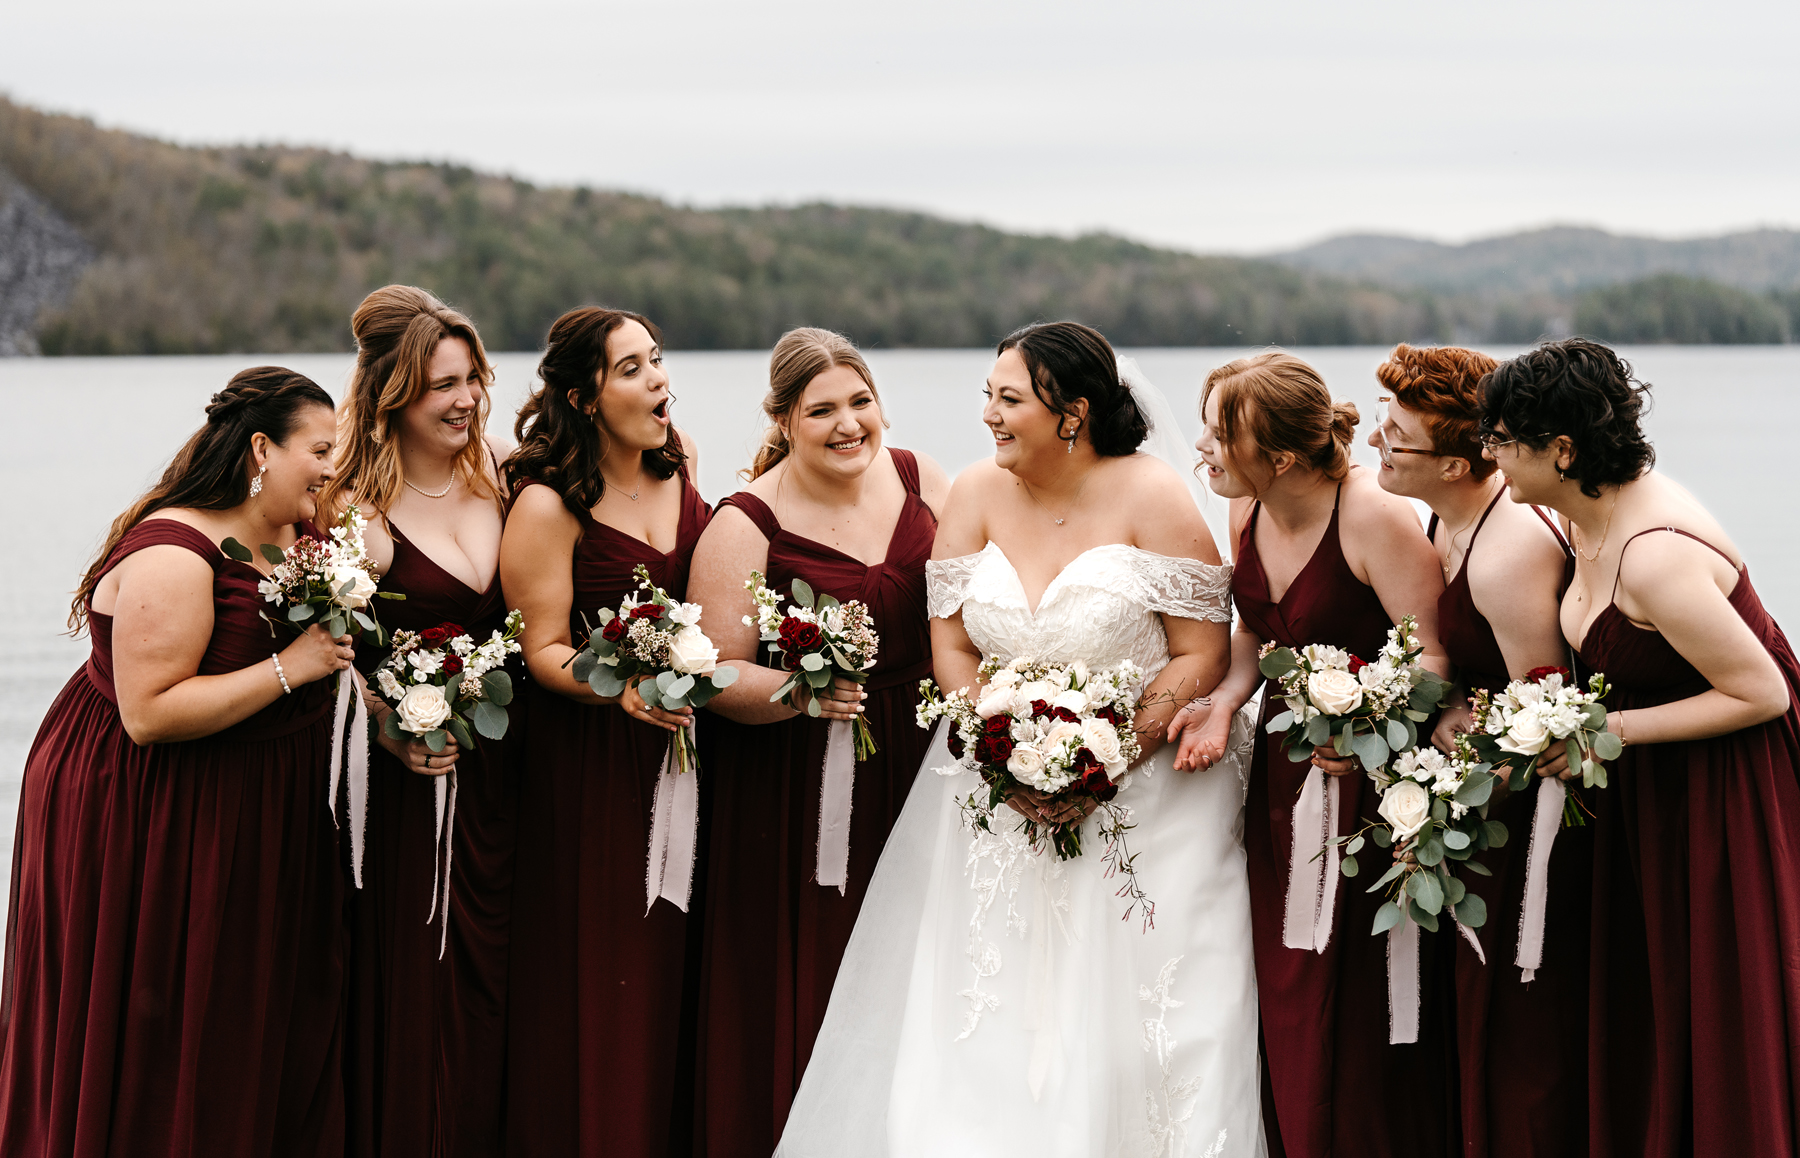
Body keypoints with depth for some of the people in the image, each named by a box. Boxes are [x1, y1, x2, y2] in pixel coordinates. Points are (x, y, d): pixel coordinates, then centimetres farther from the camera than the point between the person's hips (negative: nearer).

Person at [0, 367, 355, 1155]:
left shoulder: (293, 533, 3)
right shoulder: (174, 558, -24)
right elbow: (148, 712, -29)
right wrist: (287, 668, -27)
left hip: (259, 810, 9)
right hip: (149, 820, -9)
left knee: (271, 1020, 14)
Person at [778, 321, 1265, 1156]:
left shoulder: (1151, 498, -10)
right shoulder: (976, 495, 1)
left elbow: (1202, 655, -11)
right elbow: (952, 650, 3)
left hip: (1142, 796, -3)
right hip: (997, 795, 4)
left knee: (1126, 1025, -5)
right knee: (979, 1027, 0)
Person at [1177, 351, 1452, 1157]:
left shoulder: (1376, 521, -21)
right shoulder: (1248, 513, 1)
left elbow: (1434, 657, -20)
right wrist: (1224, 703, -2)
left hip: (1371, 782, -7)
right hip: (1282, 772, 7)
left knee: (1362, 1006, -1)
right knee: (1287, 997, 12)